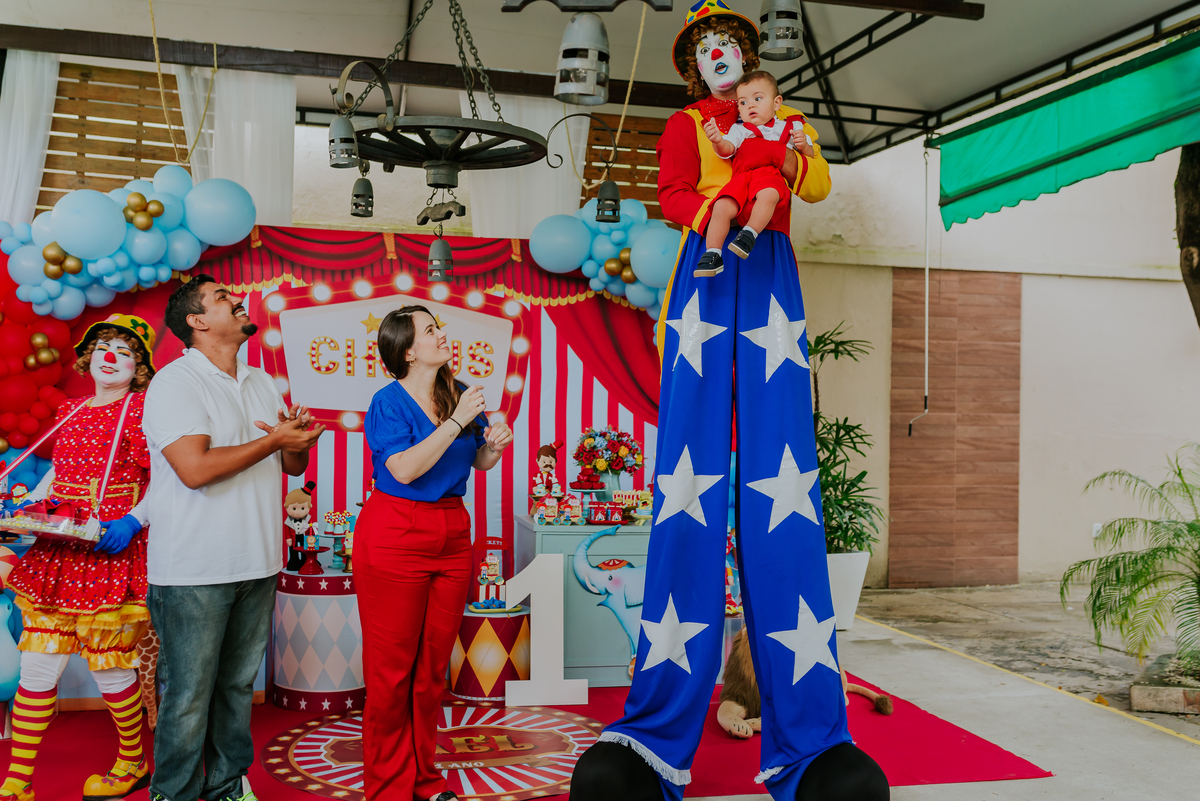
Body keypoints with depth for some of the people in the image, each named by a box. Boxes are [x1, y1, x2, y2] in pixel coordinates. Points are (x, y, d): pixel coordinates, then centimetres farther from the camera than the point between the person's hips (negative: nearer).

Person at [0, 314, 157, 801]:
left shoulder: (142, 410, -5)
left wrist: (133, 522, -22)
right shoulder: (70, 411, 14)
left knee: (109, 668, 3)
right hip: (57, 554, 6)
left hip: (111, 555, -6)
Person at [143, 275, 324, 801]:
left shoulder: (263, 384, 15)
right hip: (195, 573, -7)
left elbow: (293, 466, 17)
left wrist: (299, 439, -6)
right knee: (189, 695, 1)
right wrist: (274, 441, -15)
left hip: (256, 564, 7)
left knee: (238, 685, 15)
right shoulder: (175, 382, -9)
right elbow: (195, 467, -22)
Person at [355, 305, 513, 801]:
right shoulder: (389, 402, -8)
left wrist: (493, 445, -6)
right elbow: (404, 469, -21)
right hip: (395, 534, -5)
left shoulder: (459, 394, 8)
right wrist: (456, 422, -21)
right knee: (391, 667, 1)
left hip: (451, 535, 6)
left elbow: (479, 463, 16)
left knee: (433, 665, 12)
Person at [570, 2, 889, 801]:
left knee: (780, 480, -12)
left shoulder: (783, 120, 26)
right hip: (704, 276, -1)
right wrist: (715, 215, -18)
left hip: (769, 278, 1)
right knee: (691, 480, -14)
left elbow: (819, 186, 8)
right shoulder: (685, 125, 22)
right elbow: (674, 194, 3)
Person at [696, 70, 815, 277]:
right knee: (722, 207, -25)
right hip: (742, 176, 2)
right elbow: (727, 150, 3)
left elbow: (811, 156, 22)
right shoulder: (739, 129, 23)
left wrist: (804, 146, -1)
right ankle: (712, 255, -24)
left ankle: (750, 234, -37)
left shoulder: (791, 127, 22)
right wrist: (718, 142, -20)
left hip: (771, 176, -2)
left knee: (768, 194, -39)